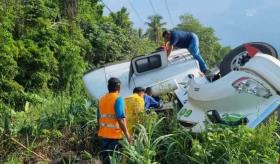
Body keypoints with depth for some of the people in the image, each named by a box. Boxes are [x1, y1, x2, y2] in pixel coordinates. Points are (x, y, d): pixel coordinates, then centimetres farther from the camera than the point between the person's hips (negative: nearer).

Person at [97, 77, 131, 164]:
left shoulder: (102, 99, 8)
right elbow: (121, 119, -18)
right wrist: (127, 134, -12)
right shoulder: (118, 99, -12)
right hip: (115, 135, -6)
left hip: (103, 134, 6)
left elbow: (99, 118, 13)